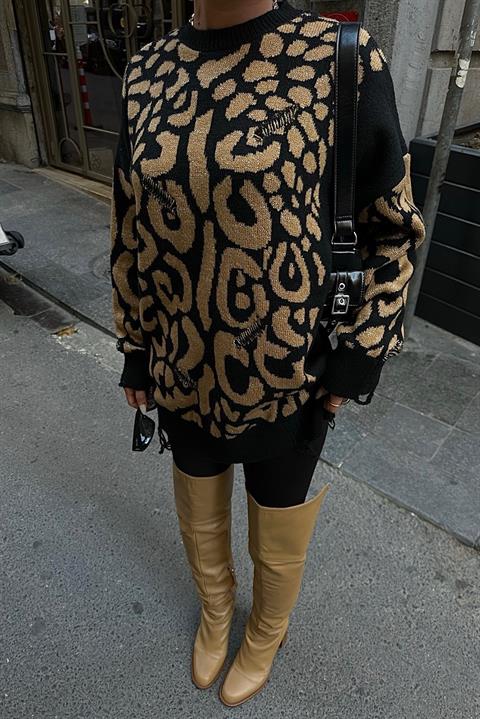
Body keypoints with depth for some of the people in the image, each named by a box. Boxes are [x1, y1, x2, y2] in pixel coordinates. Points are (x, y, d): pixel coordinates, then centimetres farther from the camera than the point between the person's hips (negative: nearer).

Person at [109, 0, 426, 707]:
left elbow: (395, 230, -5)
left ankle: (267, 631, 57)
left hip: (289, 382, -3)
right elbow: (131, 234, 5)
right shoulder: (147, 73, -1)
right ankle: (216, 610, 61)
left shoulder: (343, 60, -12)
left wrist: (357, 360, -10)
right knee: (200, 523, 27)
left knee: (278, 546, 22)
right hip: (183, 377, 4)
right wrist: (135, 353, 10)